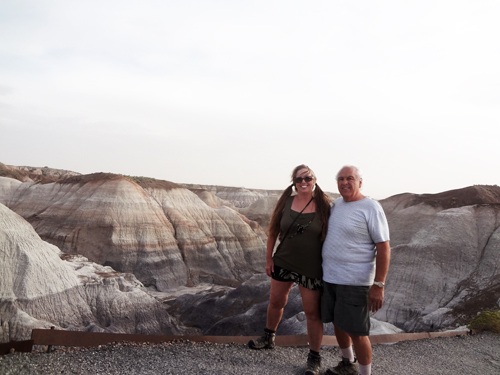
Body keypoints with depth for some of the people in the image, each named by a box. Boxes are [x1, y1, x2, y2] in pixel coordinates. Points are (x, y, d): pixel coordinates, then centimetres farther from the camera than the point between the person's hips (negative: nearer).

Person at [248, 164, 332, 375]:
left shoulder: (323, 206, -10)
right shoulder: (285, 202, -3)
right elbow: (273, 231, 3)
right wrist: (268, 258, 3)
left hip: (311, 268, -3)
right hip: (282, 263, 3)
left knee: (312, 312, 5)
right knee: (276, 302, 20)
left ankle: (314, 357, 23)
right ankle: (268, 339, 45)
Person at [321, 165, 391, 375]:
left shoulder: (371, 208, -13)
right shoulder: (337, 204, 8)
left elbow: (384, 248, -15)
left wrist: (378, 285, -19)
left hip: (355, 282, -7)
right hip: (329, 278, 7)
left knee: (356, 332, 1)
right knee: (338, 323, 19)